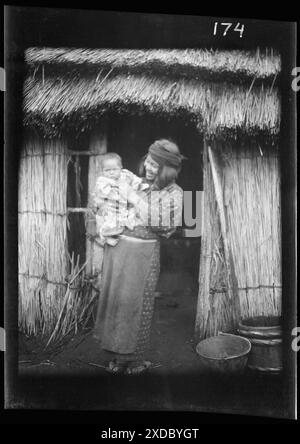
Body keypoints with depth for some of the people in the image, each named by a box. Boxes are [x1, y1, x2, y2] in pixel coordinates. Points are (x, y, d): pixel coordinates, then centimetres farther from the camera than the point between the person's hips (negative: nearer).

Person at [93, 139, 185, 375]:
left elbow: (166, 226, -19)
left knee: (136, 302, 1)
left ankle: (134, 357, 19)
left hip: (143, 252, -5)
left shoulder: (173, 192, -5)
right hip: (116, 246, 5)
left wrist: (138, 201, -16)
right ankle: (118, 353, 25)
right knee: (113, 297, 9)